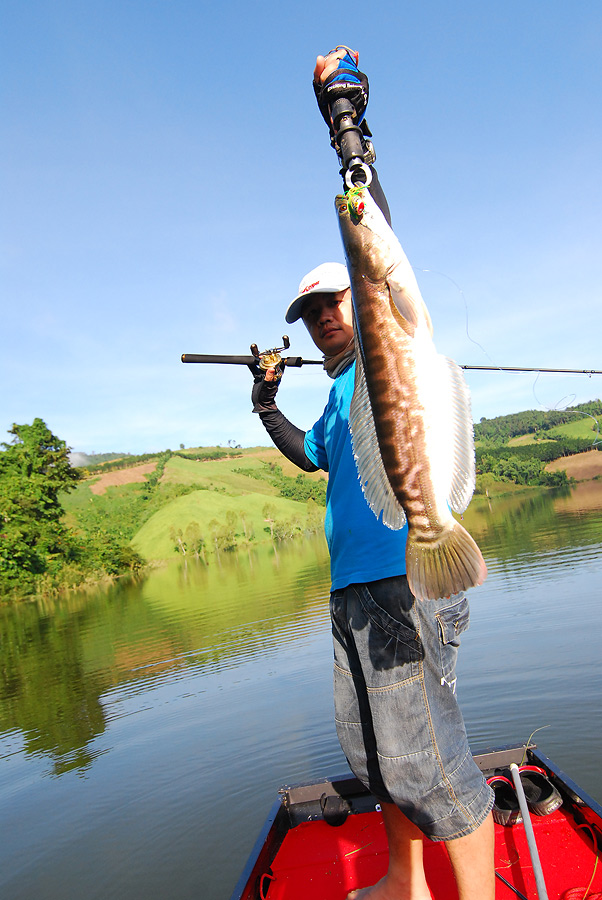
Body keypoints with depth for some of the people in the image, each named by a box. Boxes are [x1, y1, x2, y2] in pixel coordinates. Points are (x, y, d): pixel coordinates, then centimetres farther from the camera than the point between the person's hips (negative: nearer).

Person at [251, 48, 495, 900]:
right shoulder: (341, 391, 24)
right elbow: (315, 456, 38)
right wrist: (268, 407, 30)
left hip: (402, 576, -9)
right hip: (353, 582, 10)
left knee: (426, 753, -5)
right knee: (374, 745, 18)